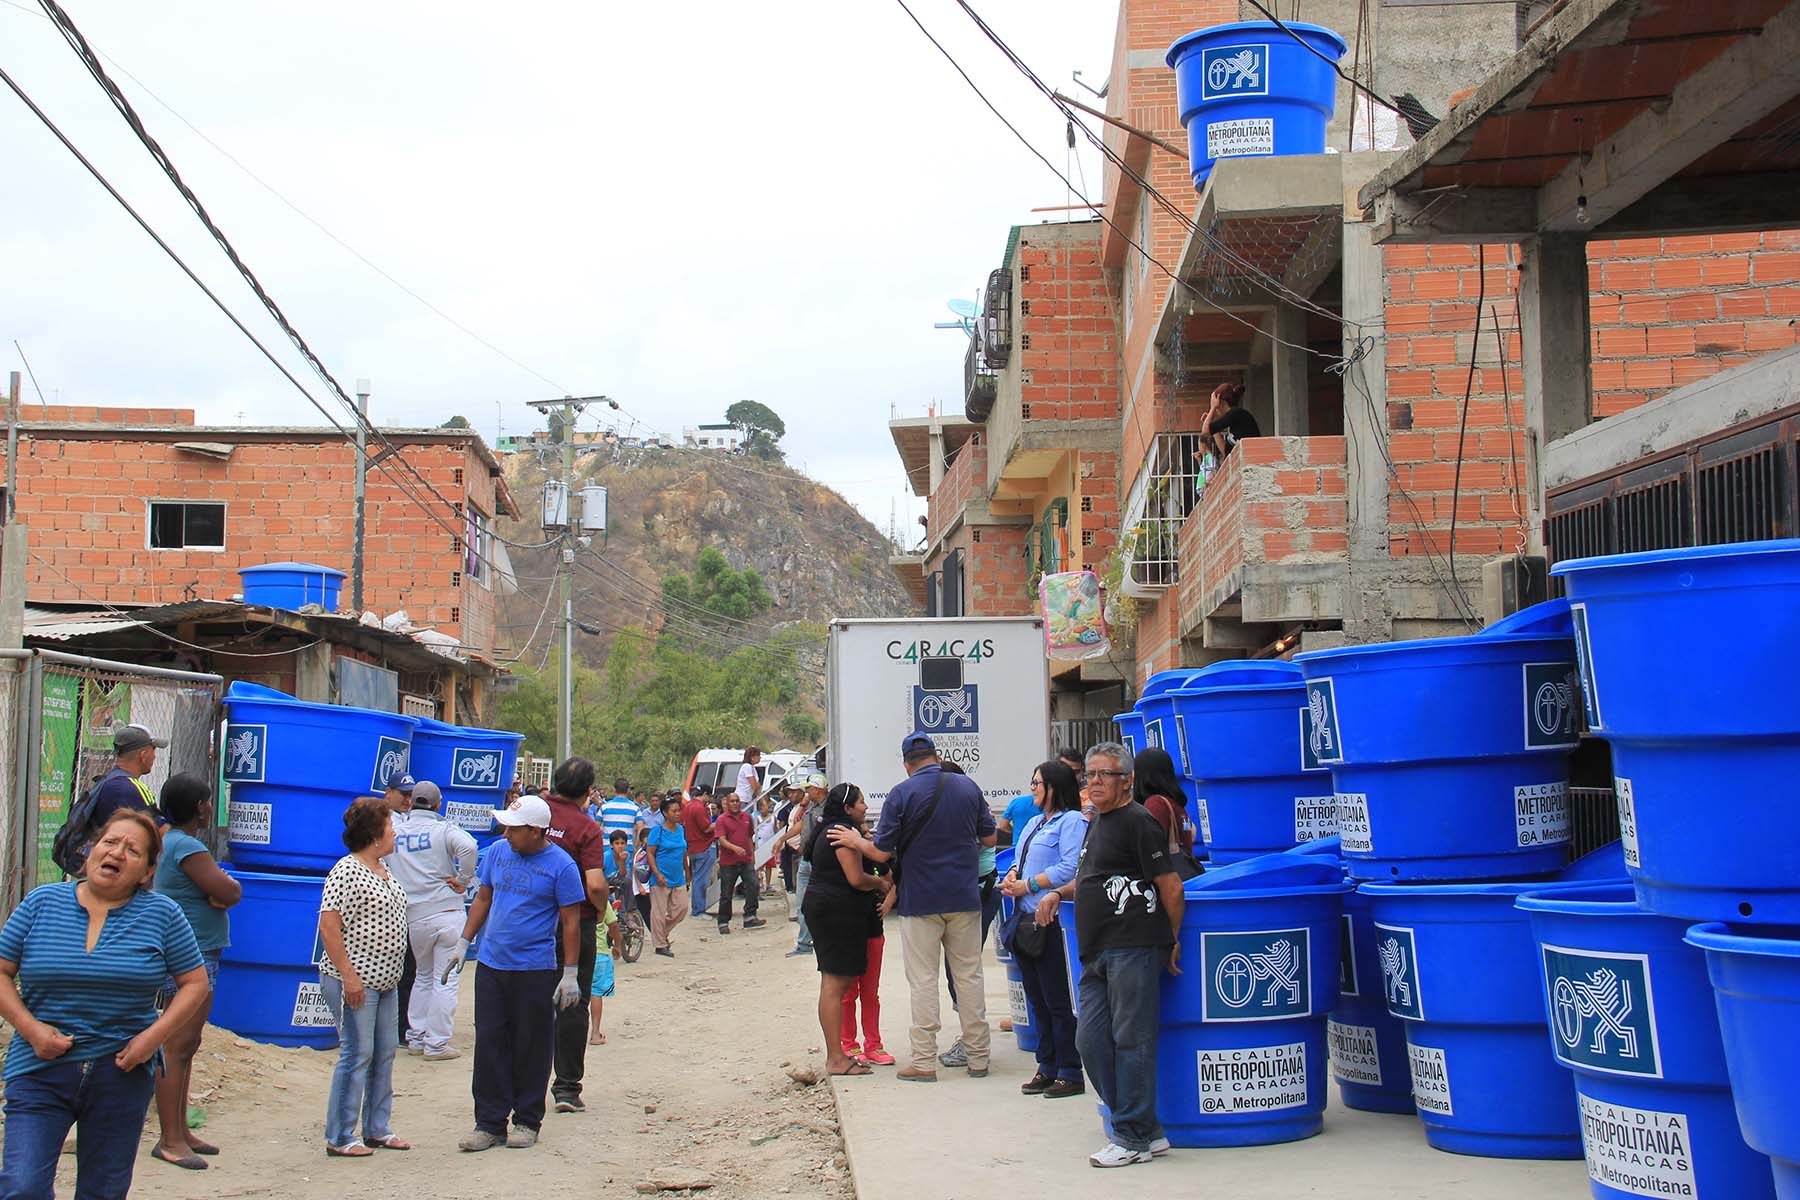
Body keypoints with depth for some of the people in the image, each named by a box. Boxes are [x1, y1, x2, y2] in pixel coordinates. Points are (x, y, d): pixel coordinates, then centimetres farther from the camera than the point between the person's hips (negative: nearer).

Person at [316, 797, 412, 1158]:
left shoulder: (383, 870, 13)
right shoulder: (346, 871, -14)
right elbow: (328, 926, -19)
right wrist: (349, 975, -22)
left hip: (384, 980, 9)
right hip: (355, 982, -9)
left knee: (384, 1052, 13)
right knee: (357, 1054, -6)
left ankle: (377, 1128, 23)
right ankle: (340, 1138, 1)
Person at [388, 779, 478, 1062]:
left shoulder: (393, 827, 5)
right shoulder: (443, 829, -6)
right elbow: (468, 846, -22)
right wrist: (463, 880, -10)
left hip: (413, 918, 4)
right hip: (447, 913, -4)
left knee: (423, 976, 22)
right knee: (446, 981, 3)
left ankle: (415, 1038, 24)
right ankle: (436, 1044, 3)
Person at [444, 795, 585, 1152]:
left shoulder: (561, 865, -9)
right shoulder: (497, 852, 5)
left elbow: (571, 921, -6)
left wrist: (569, 974, -8)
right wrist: (463, 943, 11)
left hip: (536, 971, -4)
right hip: (491, 965, 4)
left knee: (531, 1048, 5)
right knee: (489, 1043, 5)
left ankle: (526, 1121, 18)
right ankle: (490, 1123, 13)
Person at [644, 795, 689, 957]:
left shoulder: (681, 830, 10)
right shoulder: (658, 831, -9)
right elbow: (650, 853, -12)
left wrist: (687, 872, 21)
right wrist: (657, 874, -19)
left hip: (678, 879, 7)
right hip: (661, 879, -7)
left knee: (682, 908, 6)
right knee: (659, 912, -1)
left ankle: (663, 933, 26)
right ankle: (660, 945, 8)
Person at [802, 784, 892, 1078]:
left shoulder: (828, 831, 18)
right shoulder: (843, 832, -13)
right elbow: (856, 878, -19)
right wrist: (881, 884, -1)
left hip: (822, 907, 11)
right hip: (837, 911, -11)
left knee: (836, 983, 11)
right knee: (835, 983, -9)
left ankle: (835, 1054, 15)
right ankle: (837, 1059, -8)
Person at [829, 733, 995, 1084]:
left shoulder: (901, 794, -9)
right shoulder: (968, 786, 2)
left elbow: (882, 852, -9)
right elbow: (989, 838, 11)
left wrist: (856, 841, 10)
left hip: (920, 900, -3)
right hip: (964, 897, 3)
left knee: (923, 980, 3)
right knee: (970, 975, 10)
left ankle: (924, 1061, 3)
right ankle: (978, 1057, 14)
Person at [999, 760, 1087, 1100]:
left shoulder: (1072, 821, -8)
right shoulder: (1035, 822, 20)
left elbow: (1070, 869, -18)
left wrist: (1027, 885, -15)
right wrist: (1012, 876, 2)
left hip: (1052, 922, -9)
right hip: (1027, 919, 9)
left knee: (1058, 1000, -4)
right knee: (1037, 999, 13)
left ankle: (1070, 1074, 3)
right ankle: (1047, 1068, 21)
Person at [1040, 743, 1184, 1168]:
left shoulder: (1138, 822, -9)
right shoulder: (1095, 823, 20)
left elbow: (1170, 886, -11)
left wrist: (1173, 941, -5)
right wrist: (1058, 894, 15)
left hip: (1134, 946, -10)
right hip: (1097, 952, 10)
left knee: (1131, 1040, -4)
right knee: (1091, 1041, 8)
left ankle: (1135, 1137, 6)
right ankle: (1148, 1131, 18)